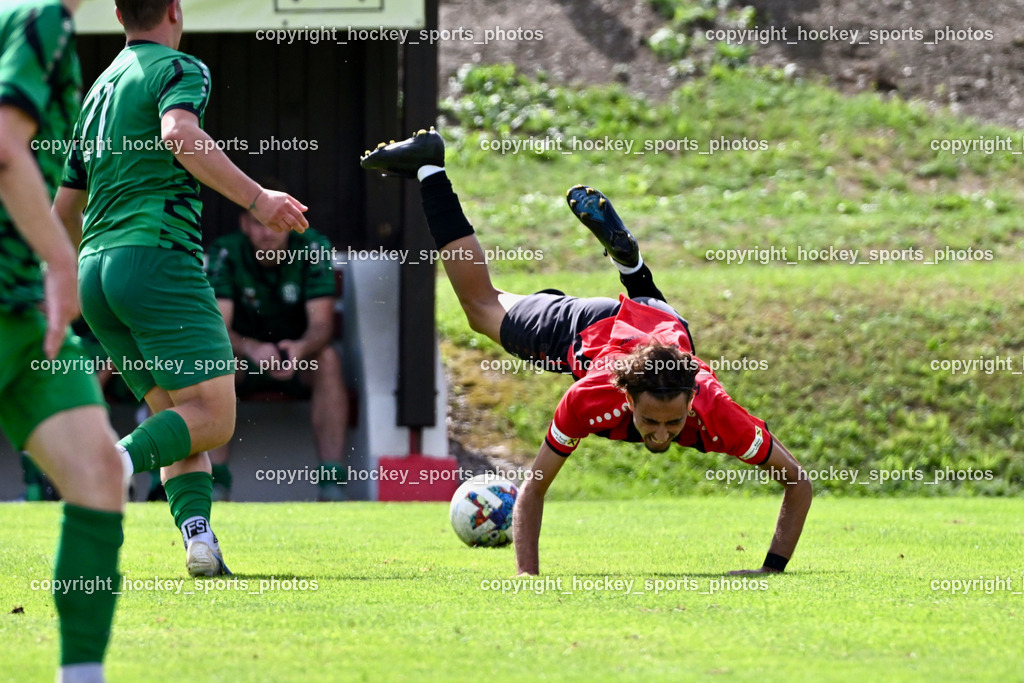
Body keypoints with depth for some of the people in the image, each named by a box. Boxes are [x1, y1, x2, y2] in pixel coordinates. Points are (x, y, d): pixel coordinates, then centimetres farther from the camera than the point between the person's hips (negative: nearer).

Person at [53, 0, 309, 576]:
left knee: (179, 418, 10)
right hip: (160, 256, -8)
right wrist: (255, 198, -27)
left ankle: (197, 535, -12)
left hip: (96, 270, 8)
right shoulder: (180, 69, 0)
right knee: (214, 417, -6)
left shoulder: (99, 90, 23)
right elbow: (180, 136, -23)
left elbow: (64, 211, 28)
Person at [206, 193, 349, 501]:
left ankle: (332, 482, -35)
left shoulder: (313, 248, -13)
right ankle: (217, 482, -33)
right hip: (245, 359, 0)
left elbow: (322, 325, -20)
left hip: (300, 359, 0)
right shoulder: (225, 253, -14)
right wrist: (253, 350, -44)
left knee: (328, 358, -32)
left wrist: (300, 349, -44)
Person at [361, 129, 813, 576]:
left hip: (665, 325, 2)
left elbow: (797, 481, -34)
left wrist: (773, 570, -40)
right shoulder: (591, 398, -46)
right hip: (591, 327, -1)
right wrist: (528, 575, -43)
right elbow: (532, 490, -34)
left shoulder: (716, 414, -46)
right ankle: (429, 169, 34)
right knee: (483, 308, 25)